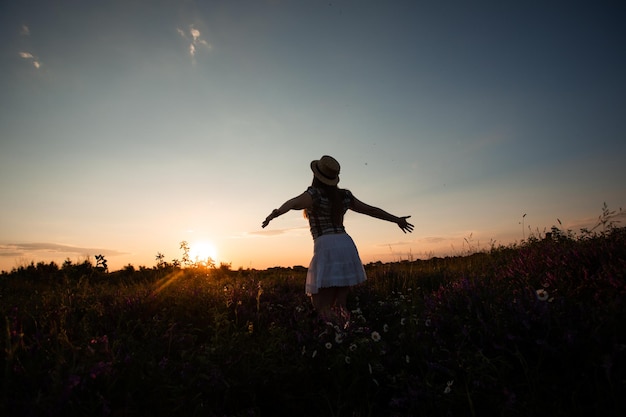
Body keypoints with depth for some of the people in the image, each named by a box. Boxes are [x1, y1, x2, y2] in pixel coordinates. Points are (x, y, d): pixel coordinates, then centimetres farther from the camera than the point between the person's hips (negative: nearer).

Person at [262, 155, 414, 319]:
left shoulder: (314, 194, -3)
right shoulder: (344, 196, 14)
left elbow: (293, 203, -24)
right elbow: (371, 210, 20)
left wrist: (274, 214, -39)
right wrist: (397, 219, 31)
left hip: (326, 248, -6)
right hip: (347, 245, 6)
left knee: (322, 308, -3)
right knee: (340, 306, 14)